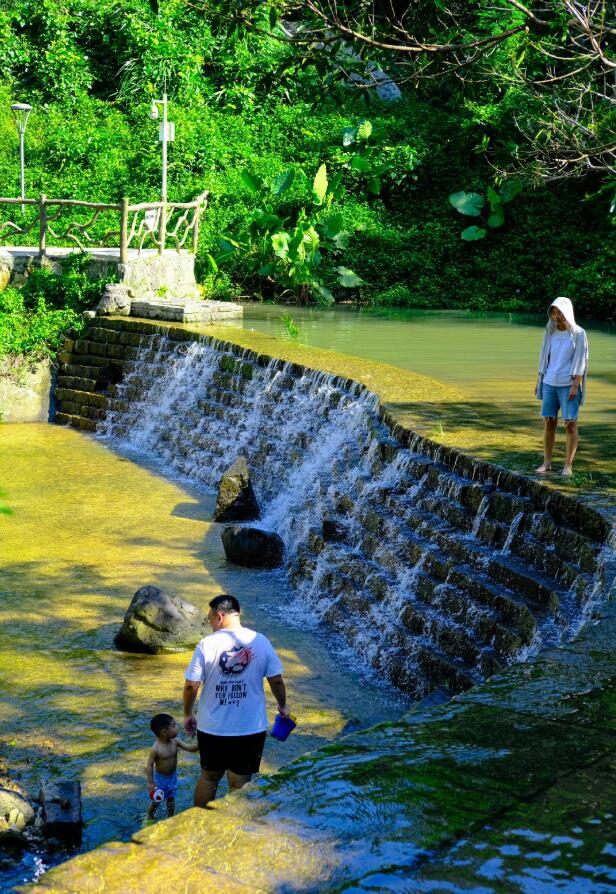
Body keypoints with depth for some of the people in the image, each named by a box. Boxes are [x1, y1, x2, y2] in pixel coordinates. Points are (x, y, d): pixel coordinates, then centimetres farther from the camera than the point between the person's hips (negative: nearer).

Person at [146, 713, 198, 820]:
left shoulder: (175, 741, -13)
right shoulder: (155, 749, -28)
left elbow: (189, 747, -12)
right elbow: (149, 765, -21)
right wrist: (150, 783, -19)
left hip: (172, 777, 5)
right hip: (160, 778, -5)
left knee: (171, 799, 18)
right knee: (155, 801, 13)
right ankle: (150, 818, 37)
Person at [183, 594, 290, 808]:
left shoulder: (207, 644, -11)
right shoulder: (261, 641, -5)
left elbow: (191, 686, -9)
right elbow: (276, 680, -1)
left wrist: (188, 714, 7)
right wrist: (283, 706, 17)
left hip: (212, 728, 0)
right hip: (251, 728, 0)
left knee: (209, 777, 20)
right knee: (240, 784, 11)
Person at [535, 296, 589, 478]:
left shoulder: (578, 333, -7)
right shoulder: (550, 332, 7)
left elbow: (580, 361, -10)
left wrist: (575, 386, -16)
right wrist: (539, 382, 11)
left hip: (569, 385, -5)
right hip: (550, 383, 5)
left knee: (570, 424, -4)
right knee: (548, 422, 5)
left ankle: (568, 465, 3)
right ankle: (546, 463, 12)